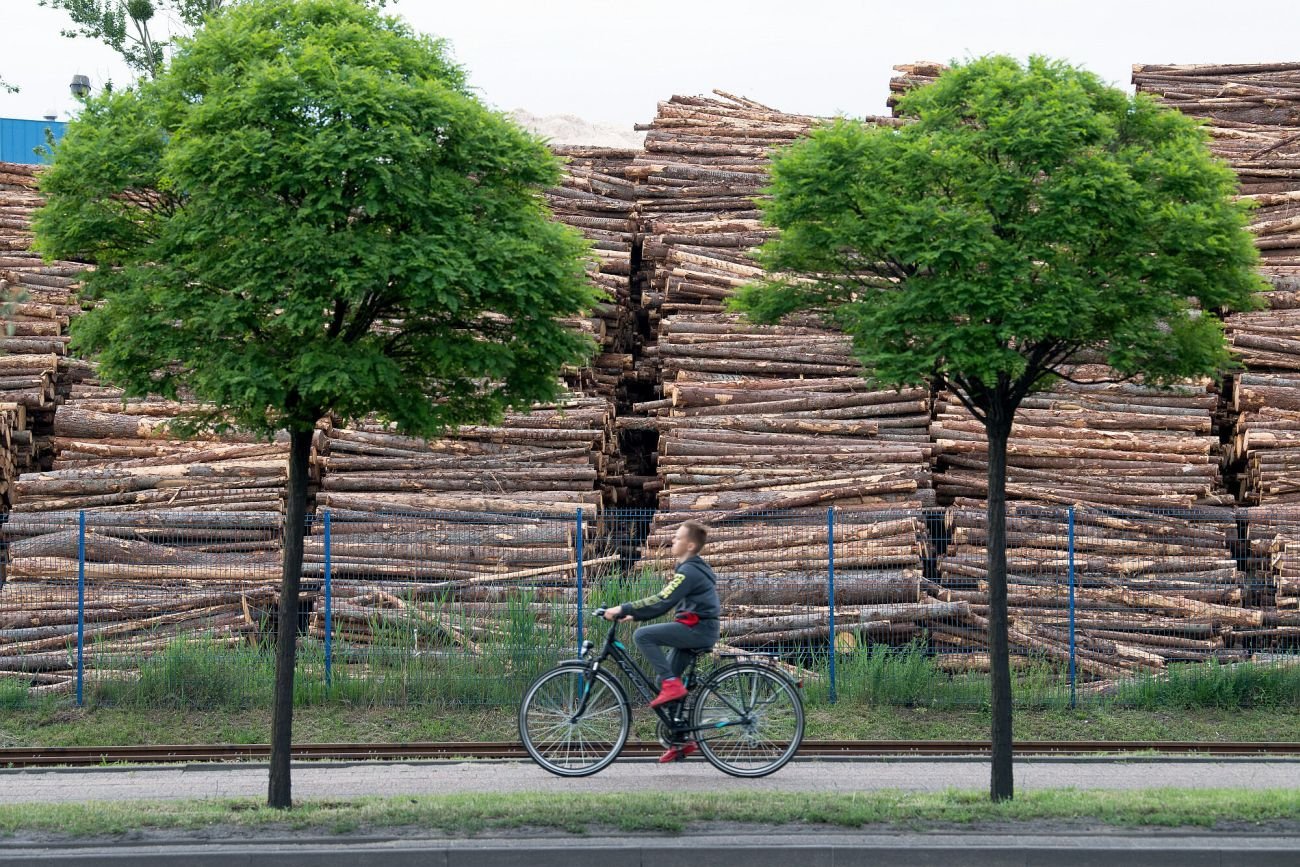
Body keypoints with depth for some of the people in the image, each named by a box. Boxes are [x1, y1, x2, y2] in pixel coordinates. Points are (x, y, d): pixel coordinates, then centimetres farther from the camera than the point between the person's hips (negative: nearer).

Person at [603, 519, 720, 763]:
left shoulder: (689, 571, -14)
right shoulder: (690, 569, 18)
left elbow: (661, 602, -22)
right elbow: (663, 601, 20)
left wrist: (623, 610, -20)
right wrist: (633, 613, 10)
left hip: (698, 628, -10)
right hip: (697, 630, 10)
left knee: (642, 635, -19)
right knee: (664, 680, 10)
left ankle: (672, 684, -18)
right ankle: (681, 740, 13)